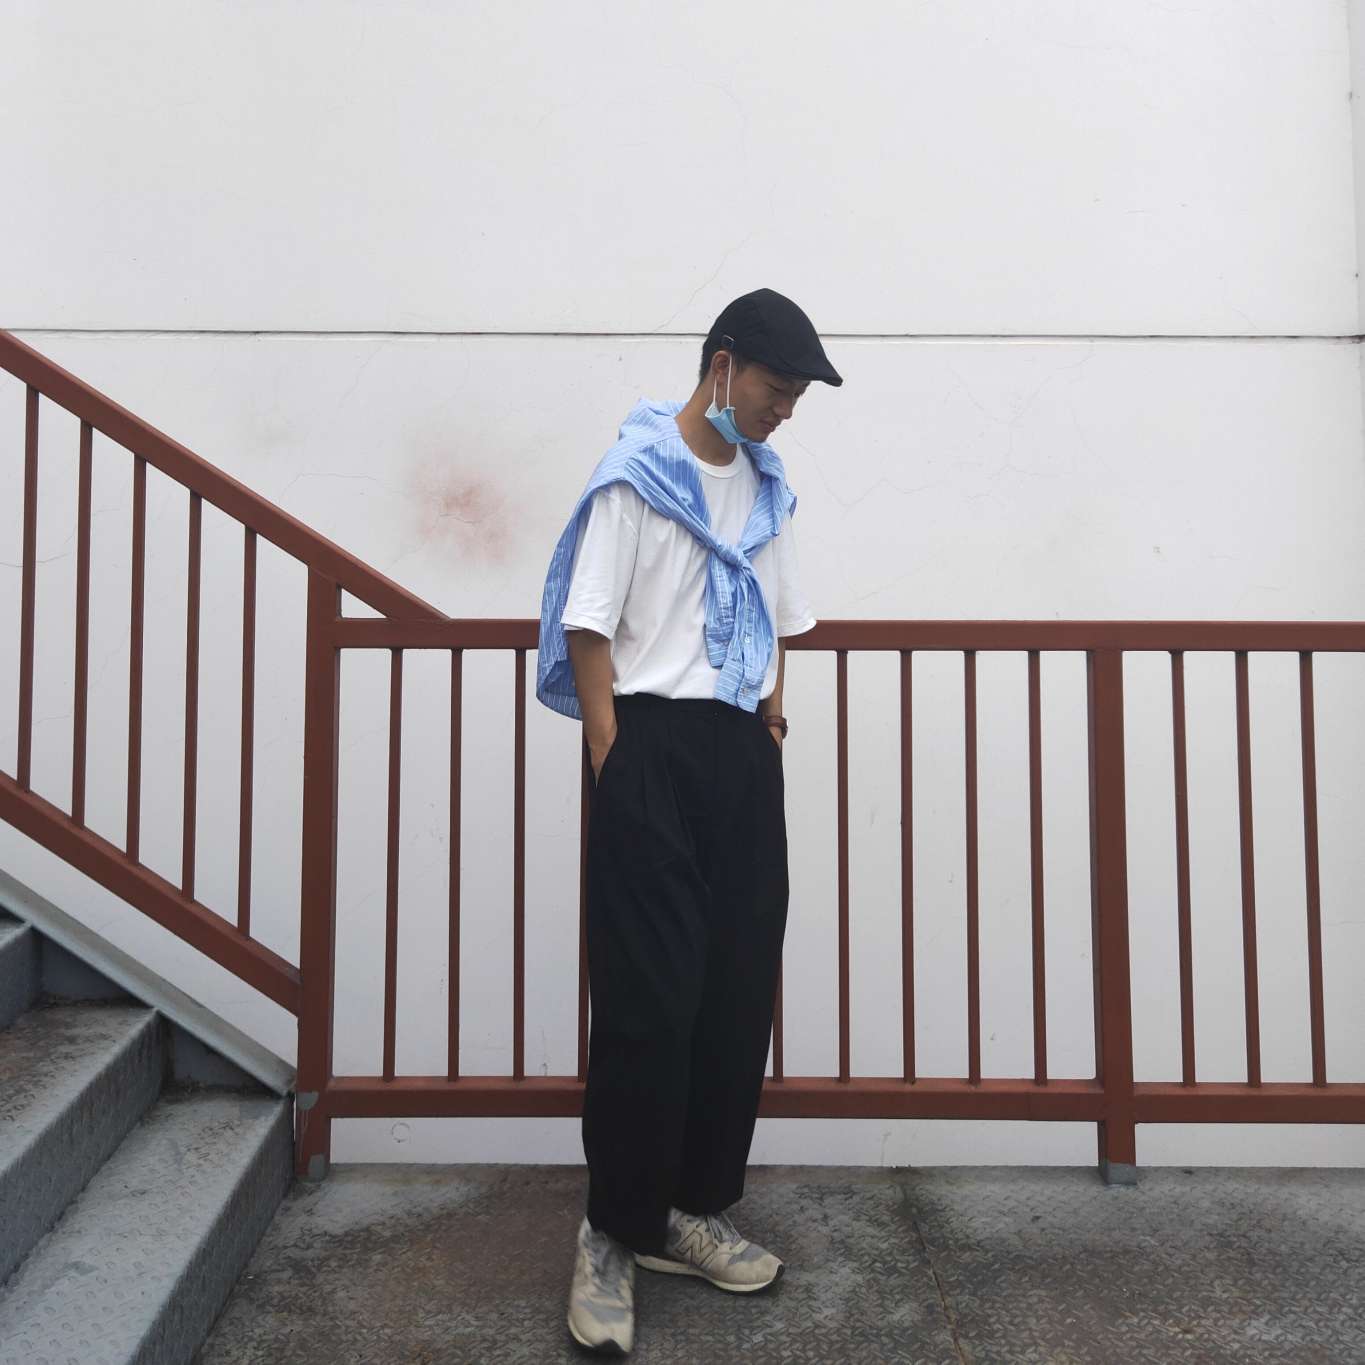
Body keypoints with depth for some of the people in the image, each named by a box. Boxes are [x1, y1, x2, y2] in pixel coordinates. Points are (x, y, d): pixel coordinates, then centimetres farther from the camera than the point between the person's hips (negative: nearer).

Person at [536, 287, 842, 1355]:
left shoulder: (766, 486, 16)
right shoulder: (637, 474, -4)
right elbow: (587, 630, -8)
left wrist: (772, 711, 14)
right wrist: (615, 763, -12)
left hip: (744, 754, 7)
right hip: (655, 748, -6)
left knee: (741, 988, 7)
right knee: (650, 995, -6)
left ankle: (693, 1210, 21)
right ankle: (615, 1233, 9)